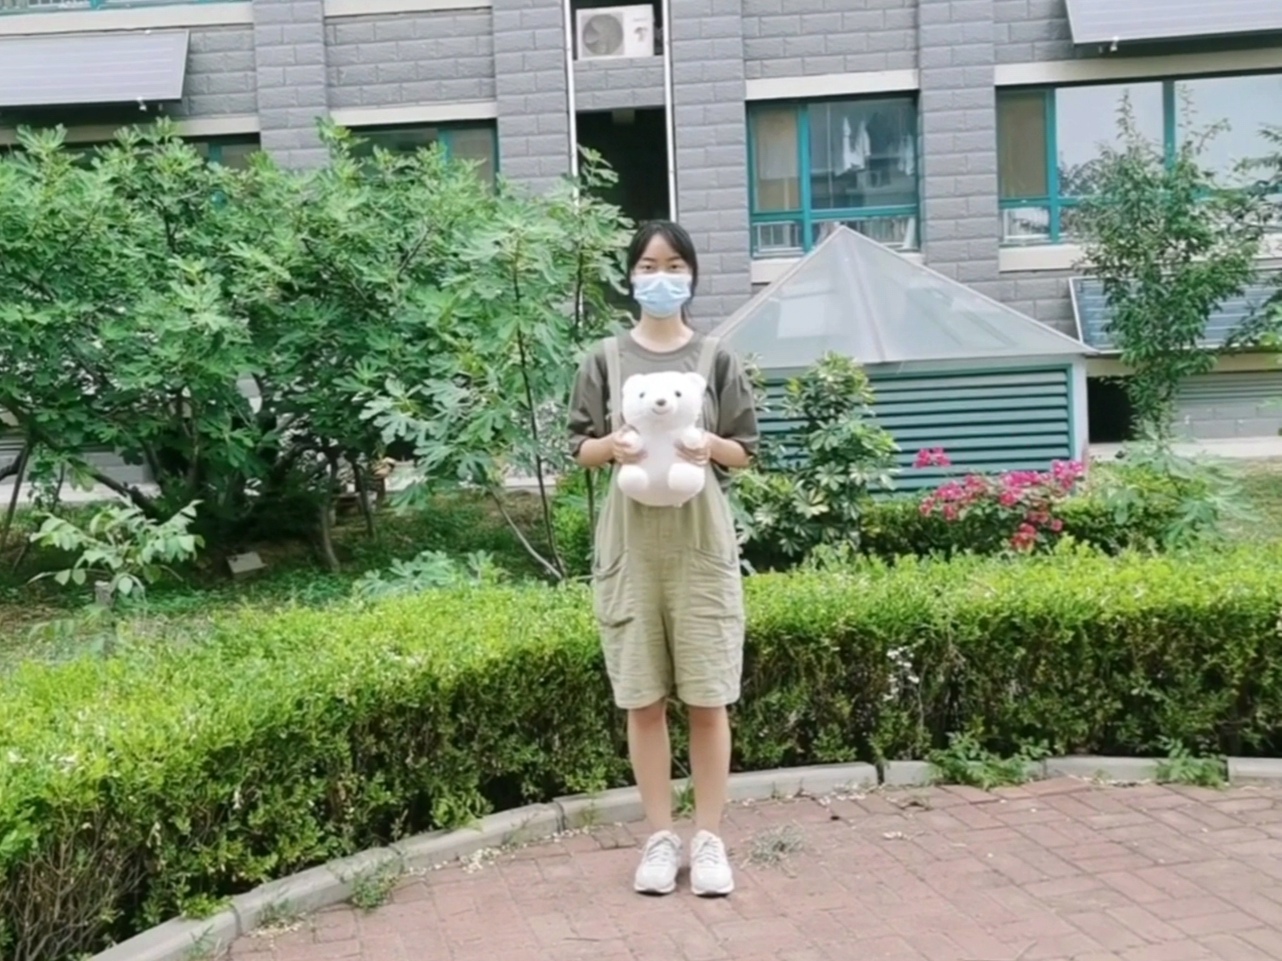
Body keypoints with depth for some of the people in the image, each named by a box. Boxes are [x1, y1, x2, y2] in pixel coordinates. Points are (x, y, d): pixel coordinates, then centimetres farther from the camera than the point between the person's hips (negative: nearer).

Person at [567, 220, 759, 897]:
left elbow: (746, 450, 7)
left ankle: (709, 838, 12)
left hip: (701, 542, 0)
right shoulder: (605, 359, 5)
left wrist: (711, 446, -14)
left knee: (707, 700, 1)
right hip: (630, 543, 1)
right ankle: (660, 837, 15)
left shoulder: (716, 359, 4)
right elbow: (578, 447, 7)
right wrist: (611, 445, -14)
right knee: (642, 700, 5)